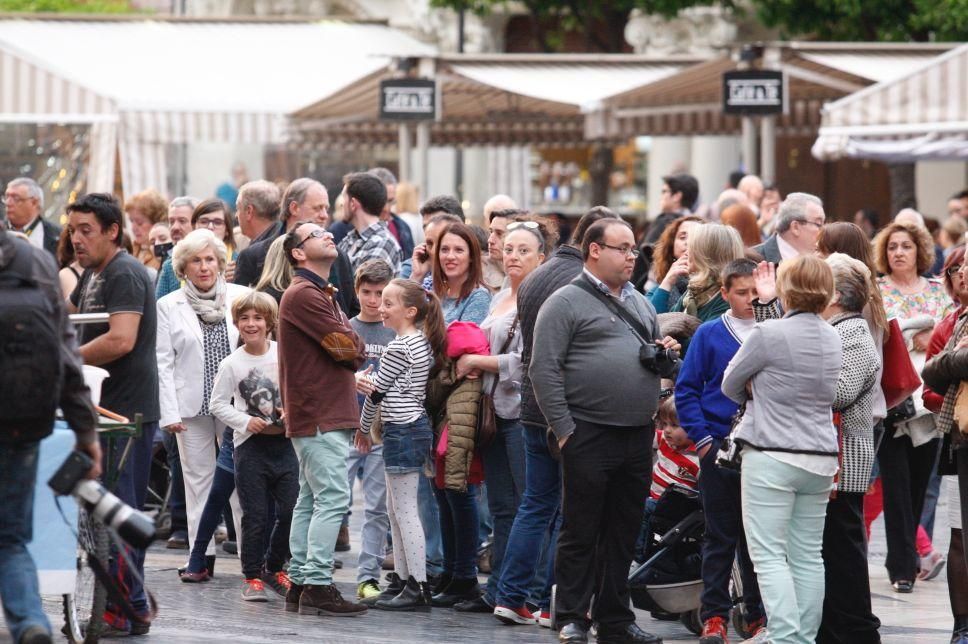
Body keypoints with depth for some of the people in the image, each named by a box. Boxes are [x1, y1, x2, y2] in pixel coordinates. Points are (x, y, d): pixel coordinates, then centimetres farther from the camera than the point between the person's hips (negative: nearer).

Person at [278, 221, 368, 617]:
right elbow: (349, 347, -18)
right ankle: (317, 587, -15)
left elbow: (350, 353, 17)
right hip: (320, 416, -11)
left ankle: (299, 583, 14)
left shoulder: (320, 294, 22)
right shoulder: (303, 295, -13)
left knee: (311, 500, 11)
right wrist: (355, 347, 3)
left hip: (326, 414, 11)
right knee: (332, 497, -14)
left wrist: (351, 352, -4)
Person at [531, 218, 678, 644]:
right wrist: (564, 429, -14)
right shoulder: (566, 303, -4)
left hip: (638, 437, 6)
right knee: (580, 532, -1)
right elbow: (544, 370, -10)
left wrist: (667, 358, 3)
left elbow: (665, 367, 27)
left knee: (623, 535, 10)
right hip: (588, 434, -6)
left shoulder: (640, 304, 18)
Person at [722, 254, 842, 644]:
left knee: (769, 555, -5)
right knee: (808, 555, 11)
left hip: (772, 457, -7)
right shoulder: (832, 339, 8)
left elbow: (731, 385, 1)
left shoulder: (768, 334, -13)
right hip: (820, 456, 7)